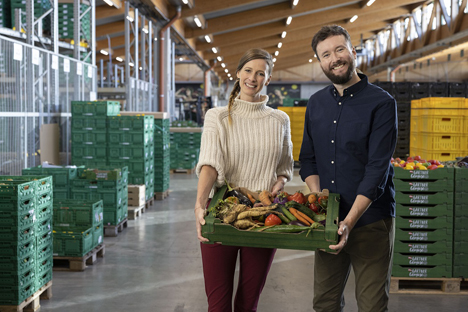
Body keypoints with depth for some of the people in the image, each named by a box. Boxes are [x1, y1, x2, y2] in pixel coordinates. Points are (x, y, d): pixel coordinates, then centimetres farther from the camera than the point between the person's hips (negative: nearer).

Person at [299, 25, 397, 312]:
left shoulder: (381, 103, -10)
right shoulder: (316, 103, 9)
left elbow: (377, 170, -16)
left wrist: (349, 222, -23)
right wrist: (317, 197, -5)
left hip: (370, 220, -5)